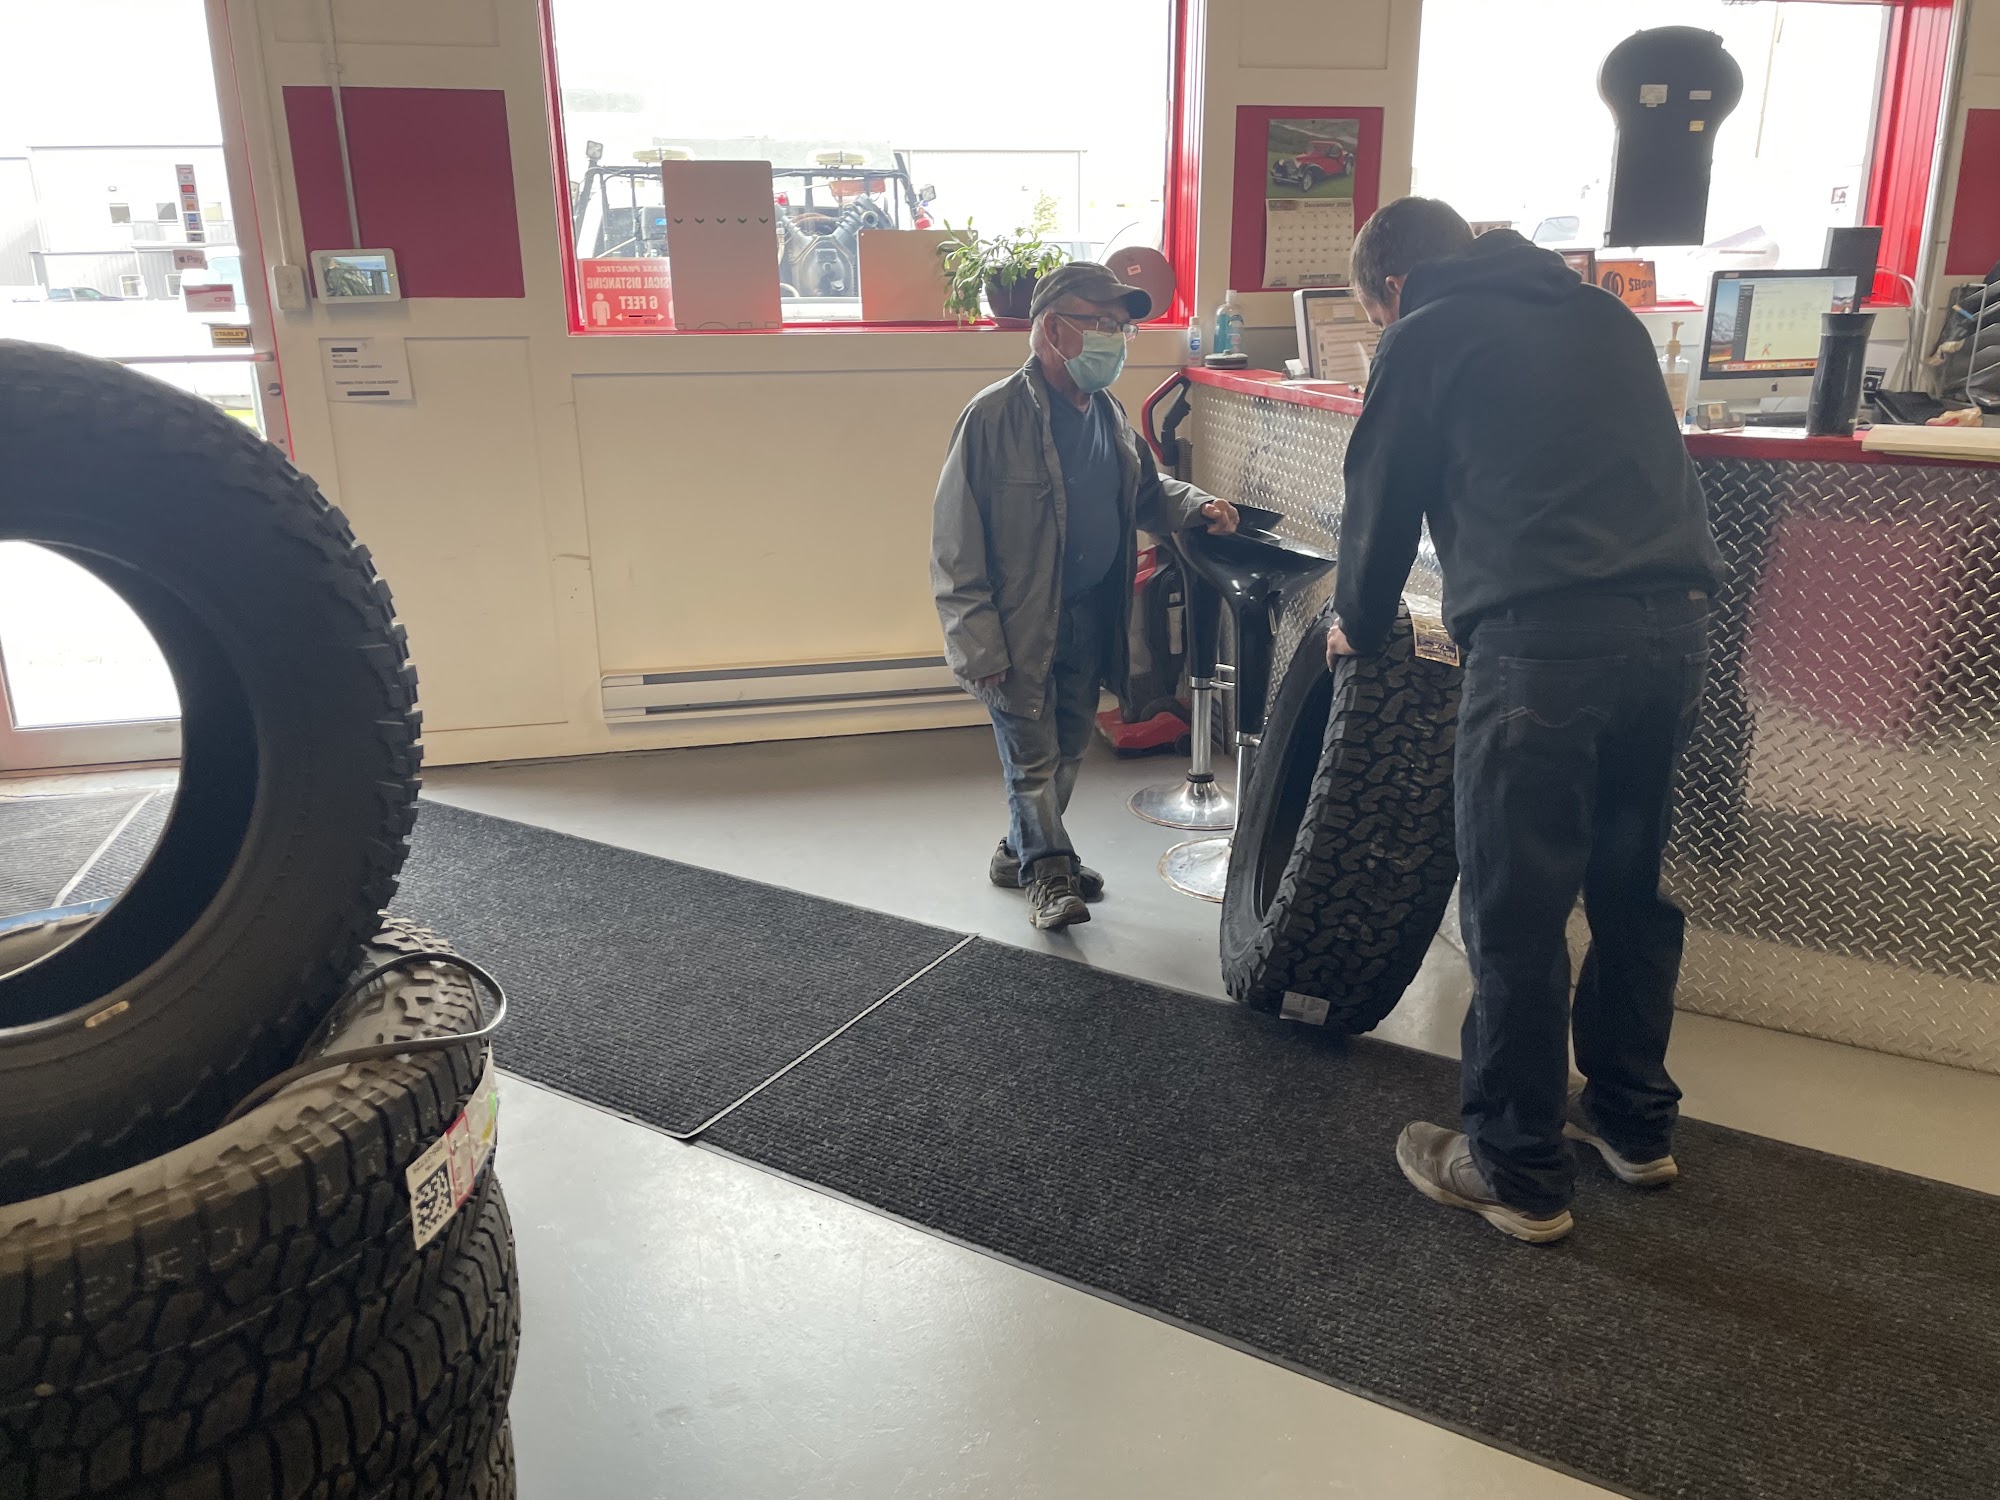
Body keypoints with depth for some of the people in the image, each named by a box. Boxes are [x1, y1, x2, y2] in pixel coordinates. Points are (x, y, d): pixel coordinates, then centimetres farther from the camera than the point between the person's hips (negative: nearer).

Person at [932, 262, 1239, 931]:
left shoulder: (1110, 414, 6)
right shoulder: (994, 416, -17)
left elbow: (1145, 490, 23)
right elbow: (955, 543, -17)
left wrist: (1197, 506, 2)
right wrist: (978, 647, -20)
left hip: (1091, 619, 7)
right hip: (1022, 626, -7)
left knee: (1067, 751, 18)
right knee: (1033, 755, 5)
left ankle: (1022, 853, 37)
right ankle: (1047, 869, 21)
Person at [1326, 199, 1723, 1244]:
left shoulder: (1423, 339, 7)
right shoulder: (1604, 315, 24)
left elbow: (1382, 501, 11)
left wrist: (1358, 626, 28)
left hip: (1543, 642, -7)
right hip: (1675, 625, 7)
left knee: (1516, 916, 2)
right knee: (1630, 887, 19)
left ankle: (1518, 1174, 12)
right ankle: (1634, 1120, 33)